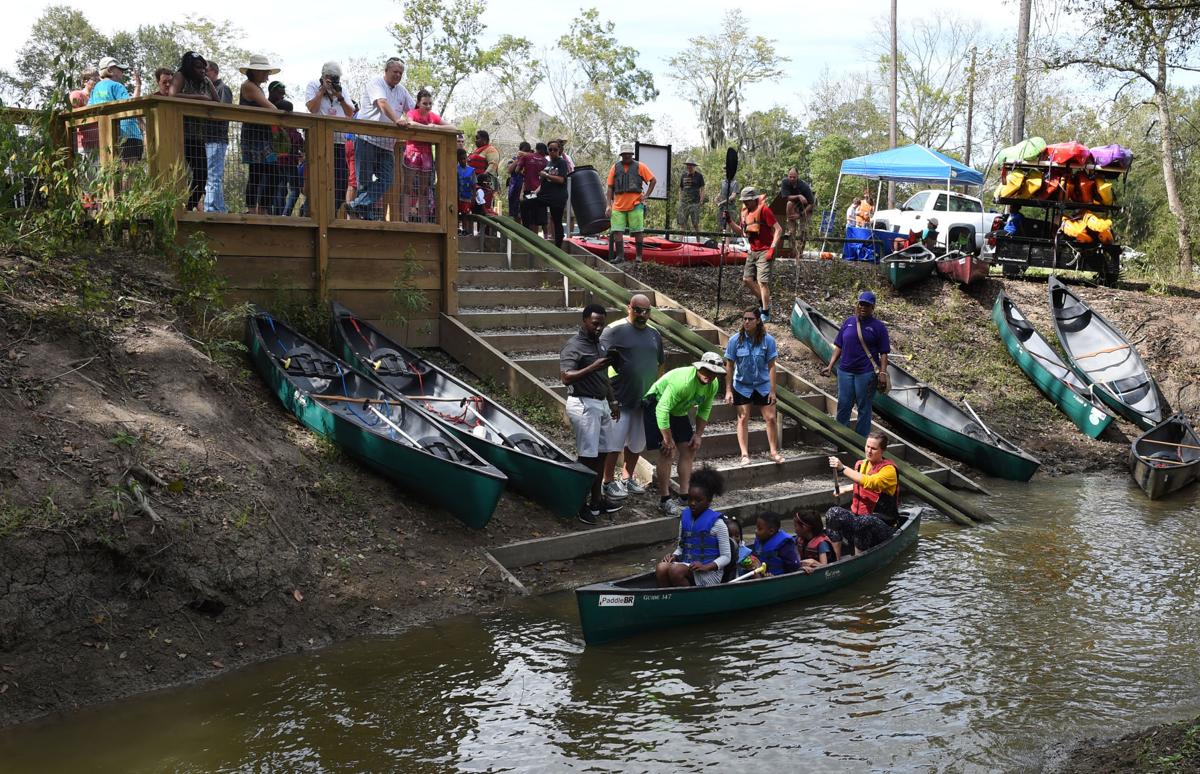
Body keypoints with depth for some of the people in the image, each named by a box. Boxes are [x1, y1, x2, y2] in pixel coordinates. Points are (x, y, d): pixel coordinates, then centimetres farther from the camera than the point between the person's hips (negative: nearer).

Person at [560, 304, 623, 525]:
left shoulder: (599, 343, 14)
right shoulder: (573, 347, -14)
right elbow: (566, 377, -25)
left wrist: (613, 401, 21)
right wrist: (592, 367, -33)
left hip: (601, 403, 8)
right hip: (584, 405, -8)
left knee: (600, 454, 13)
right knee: (587, 456, -5)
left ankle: (597, 498, 23)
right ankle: (582, 504, 3)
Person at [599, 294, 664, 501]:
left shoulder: (654, 333, 10)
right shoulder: (615, 330, -11)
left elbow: (659, 363, 22)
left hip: (645, 399, 7)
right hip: (620, 399, -6)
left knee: (637, 443, 16)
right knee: (614, 443, 0)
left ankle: (627, 478, 30)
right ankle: (609, 482, 11)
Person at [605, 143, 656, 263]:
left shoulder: (639, 167, 4)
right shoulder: (615, 167, 10)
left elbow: (653, 180, 9)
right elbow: (610, 187, 10)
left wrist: (646, 195, 0)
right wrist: (609, 205, 3)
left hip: (635, 204, -2)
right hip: (618, 205, 2)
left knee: (637, 231, 0)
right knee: (617, 230, -3)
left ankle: (639, 255, 9)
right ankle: (619, 255, 3)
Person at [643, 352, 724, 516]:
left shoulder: (713, 385, -11)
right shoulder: (683, 381, -36)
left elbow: (704, 410, 5)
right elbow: (662, 410, -34)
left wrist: (698, 435, -2)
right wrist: (667, 440, -28)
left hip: (679, 411, 8)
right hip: (656, 406, -8)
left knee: (689, 451, 3)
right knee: (668, 452, -16)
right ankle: (664, 499, -7)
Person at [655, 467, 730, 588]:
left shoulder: (717, 523, -5)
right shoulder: (685, 516, 12)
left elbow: (726, 557, -3)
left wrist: (706, 567, -20)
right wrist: (674, 555, -2)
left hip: (710, 572, -5)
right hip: (686, 564, 5)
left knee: (675, 570, -33)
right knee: (661, 568, -28)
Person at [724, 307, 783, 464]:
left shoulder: (767, 340, -12)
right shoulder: (735, 340, -12)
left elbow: (771, 366, -8)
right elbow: (729, 366, -6)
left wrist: (772, 390, -10)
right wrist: (728, 390, -8)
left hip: (763, 386, 0)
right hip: (742, 386, 0)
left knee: (771, 418, 3)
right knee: (743, 419, 0)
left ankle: (774, 452, 17)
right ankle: (745, 454, 7)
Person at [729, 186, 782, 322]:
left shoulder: (763, 210, -15)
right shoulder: (745, 211, 9)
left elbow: (778, 229, -17)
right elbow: (741, 231, 19)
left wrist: (773, 248, -22)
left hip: (764, 252, -8)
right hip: (752, 251, 8)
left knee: (762, 281, -12)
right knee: (747, 279, 8)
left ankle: (765, 314, -6)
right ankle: (764, 302, 26)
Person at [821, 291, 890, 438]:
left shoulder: (878, 326, -2)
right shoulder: (848, 322, 7)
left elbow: (883, 353, -3)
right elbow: (839, 346, 10)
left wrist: (883, 373, -12)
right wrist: (830, 366, 3)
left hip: (866, 373, -3)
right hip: (845, 371, 3)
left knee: (864, 408, 7)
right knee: (843, 405, 8)